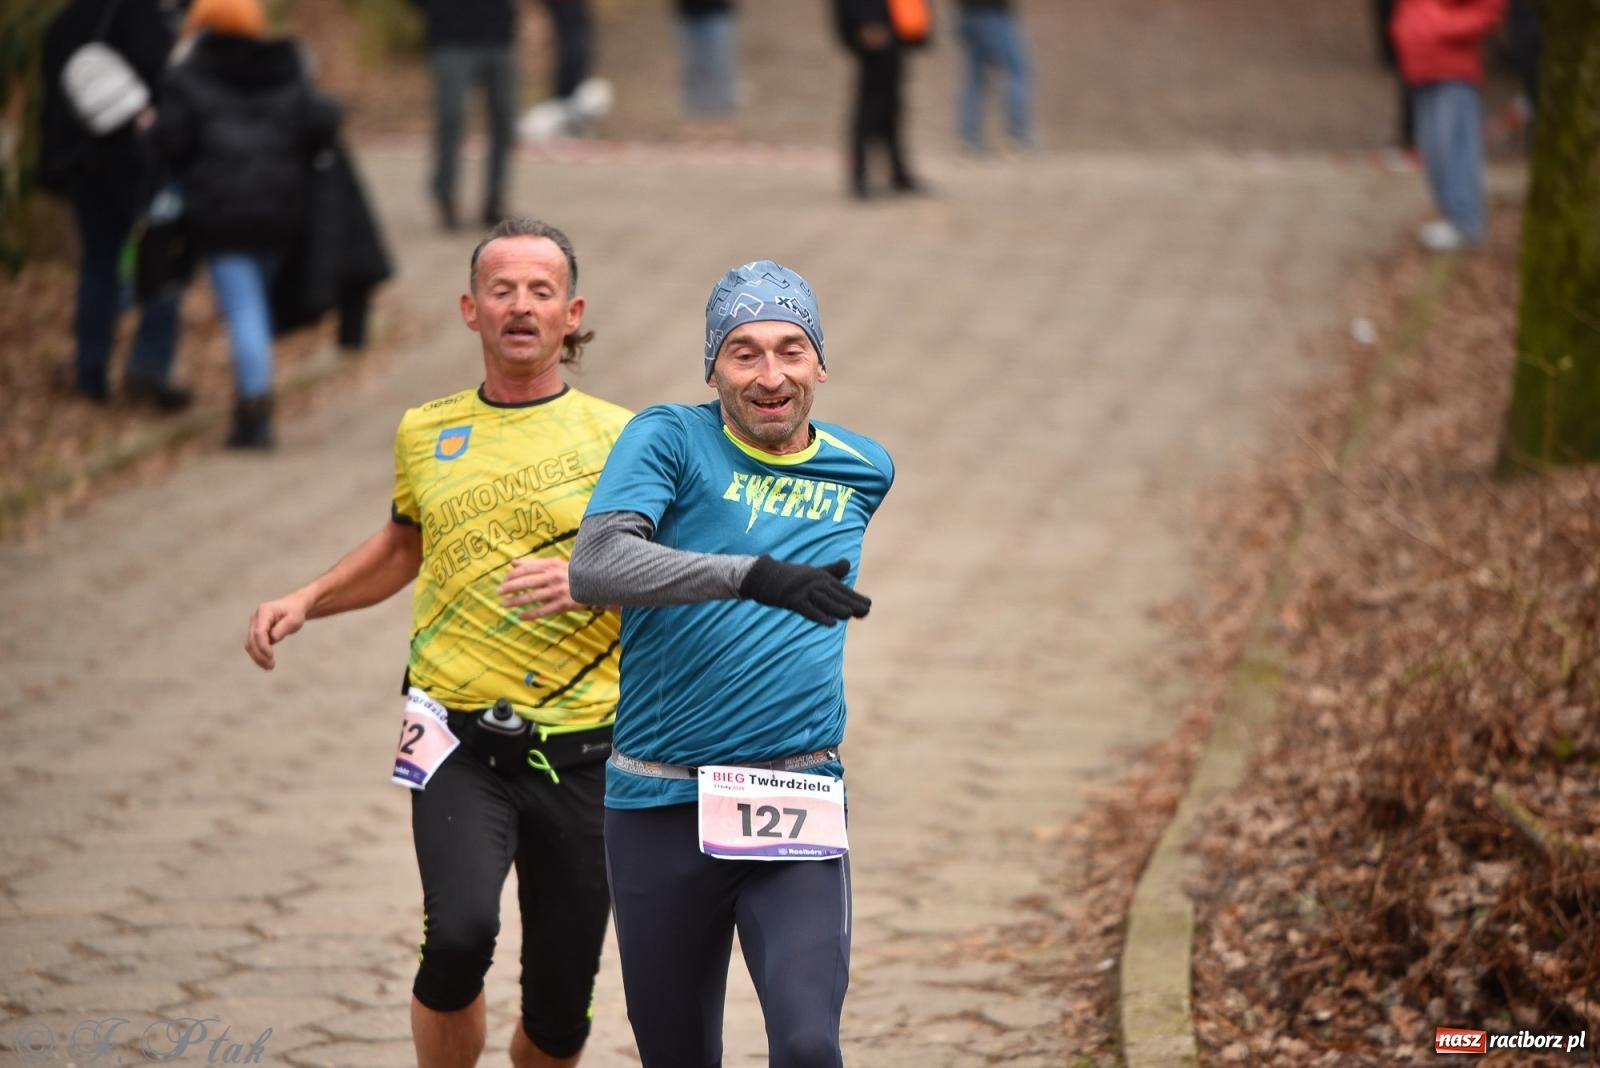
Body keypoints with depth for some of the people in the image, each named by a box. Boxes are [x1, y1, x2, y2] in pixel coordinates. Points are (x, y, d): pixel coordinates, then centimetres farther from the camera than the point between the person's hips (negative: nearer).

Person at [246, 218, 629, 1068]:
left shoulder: (616, 439, 1)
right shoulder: (425, 433, 10)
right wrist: (305, 600, 15)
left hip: (579, 752, -1)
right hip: (459, 742, 1)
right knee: (459, 934, -25)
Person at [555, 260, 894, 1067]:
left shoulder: (866, 472, 7)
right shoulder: (670, 439, -4)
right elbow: (594, 567, -22)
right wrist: (757, 576, -33)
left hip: (797, 811, 1)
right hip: (660, 807, -1)